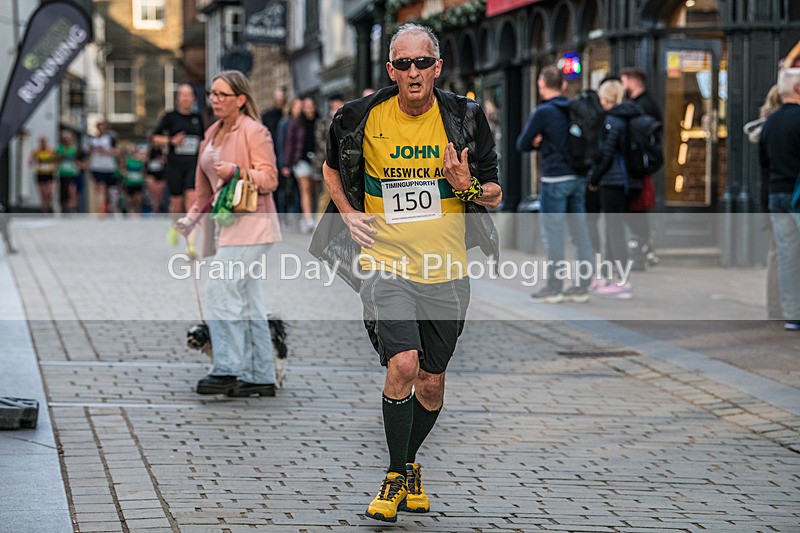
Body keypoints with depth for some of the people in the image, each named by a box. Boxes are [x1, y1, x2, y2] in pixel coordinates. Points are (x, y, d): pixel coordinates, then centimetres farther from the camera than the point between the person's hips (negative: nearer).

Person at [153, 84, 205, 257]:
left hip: (193, 165, 1)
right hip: (175, 165, -1)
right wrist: (171, 141, -11)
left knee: (192, 200, -15)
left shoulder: (198, 118, 10)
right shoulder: (171, 117, 2)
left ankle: (191, 243, -19)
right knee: (177, 203, 4)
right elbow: (154, 137, 3)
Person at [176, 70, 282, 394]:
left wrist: (236, 171, -25)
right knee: (245, 300, 9)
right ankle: (261, 377, 13)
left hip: (250, 222, -9)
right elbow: (205, 185, 23)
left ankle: (227, 370, -12)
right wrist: (192, 217, 14)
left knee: (221, 291, -15)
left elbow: (269, 178, -13)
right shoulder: (212, 134, 16)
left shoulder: (254, 132, -8)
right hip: (227, 222, 9)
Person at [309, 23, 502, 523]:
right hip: (385, 262, -2)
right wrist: (349, 214, 2)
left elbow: (495, 194, 6)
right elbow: (332, 167, 17)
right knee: (403, 363, -20)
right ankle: (396, 477, -4)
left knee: (431, 382, 10)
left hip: (446, 268, 2)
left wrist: (467, 186, -16)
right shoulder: (363, 118, -3)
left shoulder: (464, 118, -2)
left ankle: (410, 463, 35)